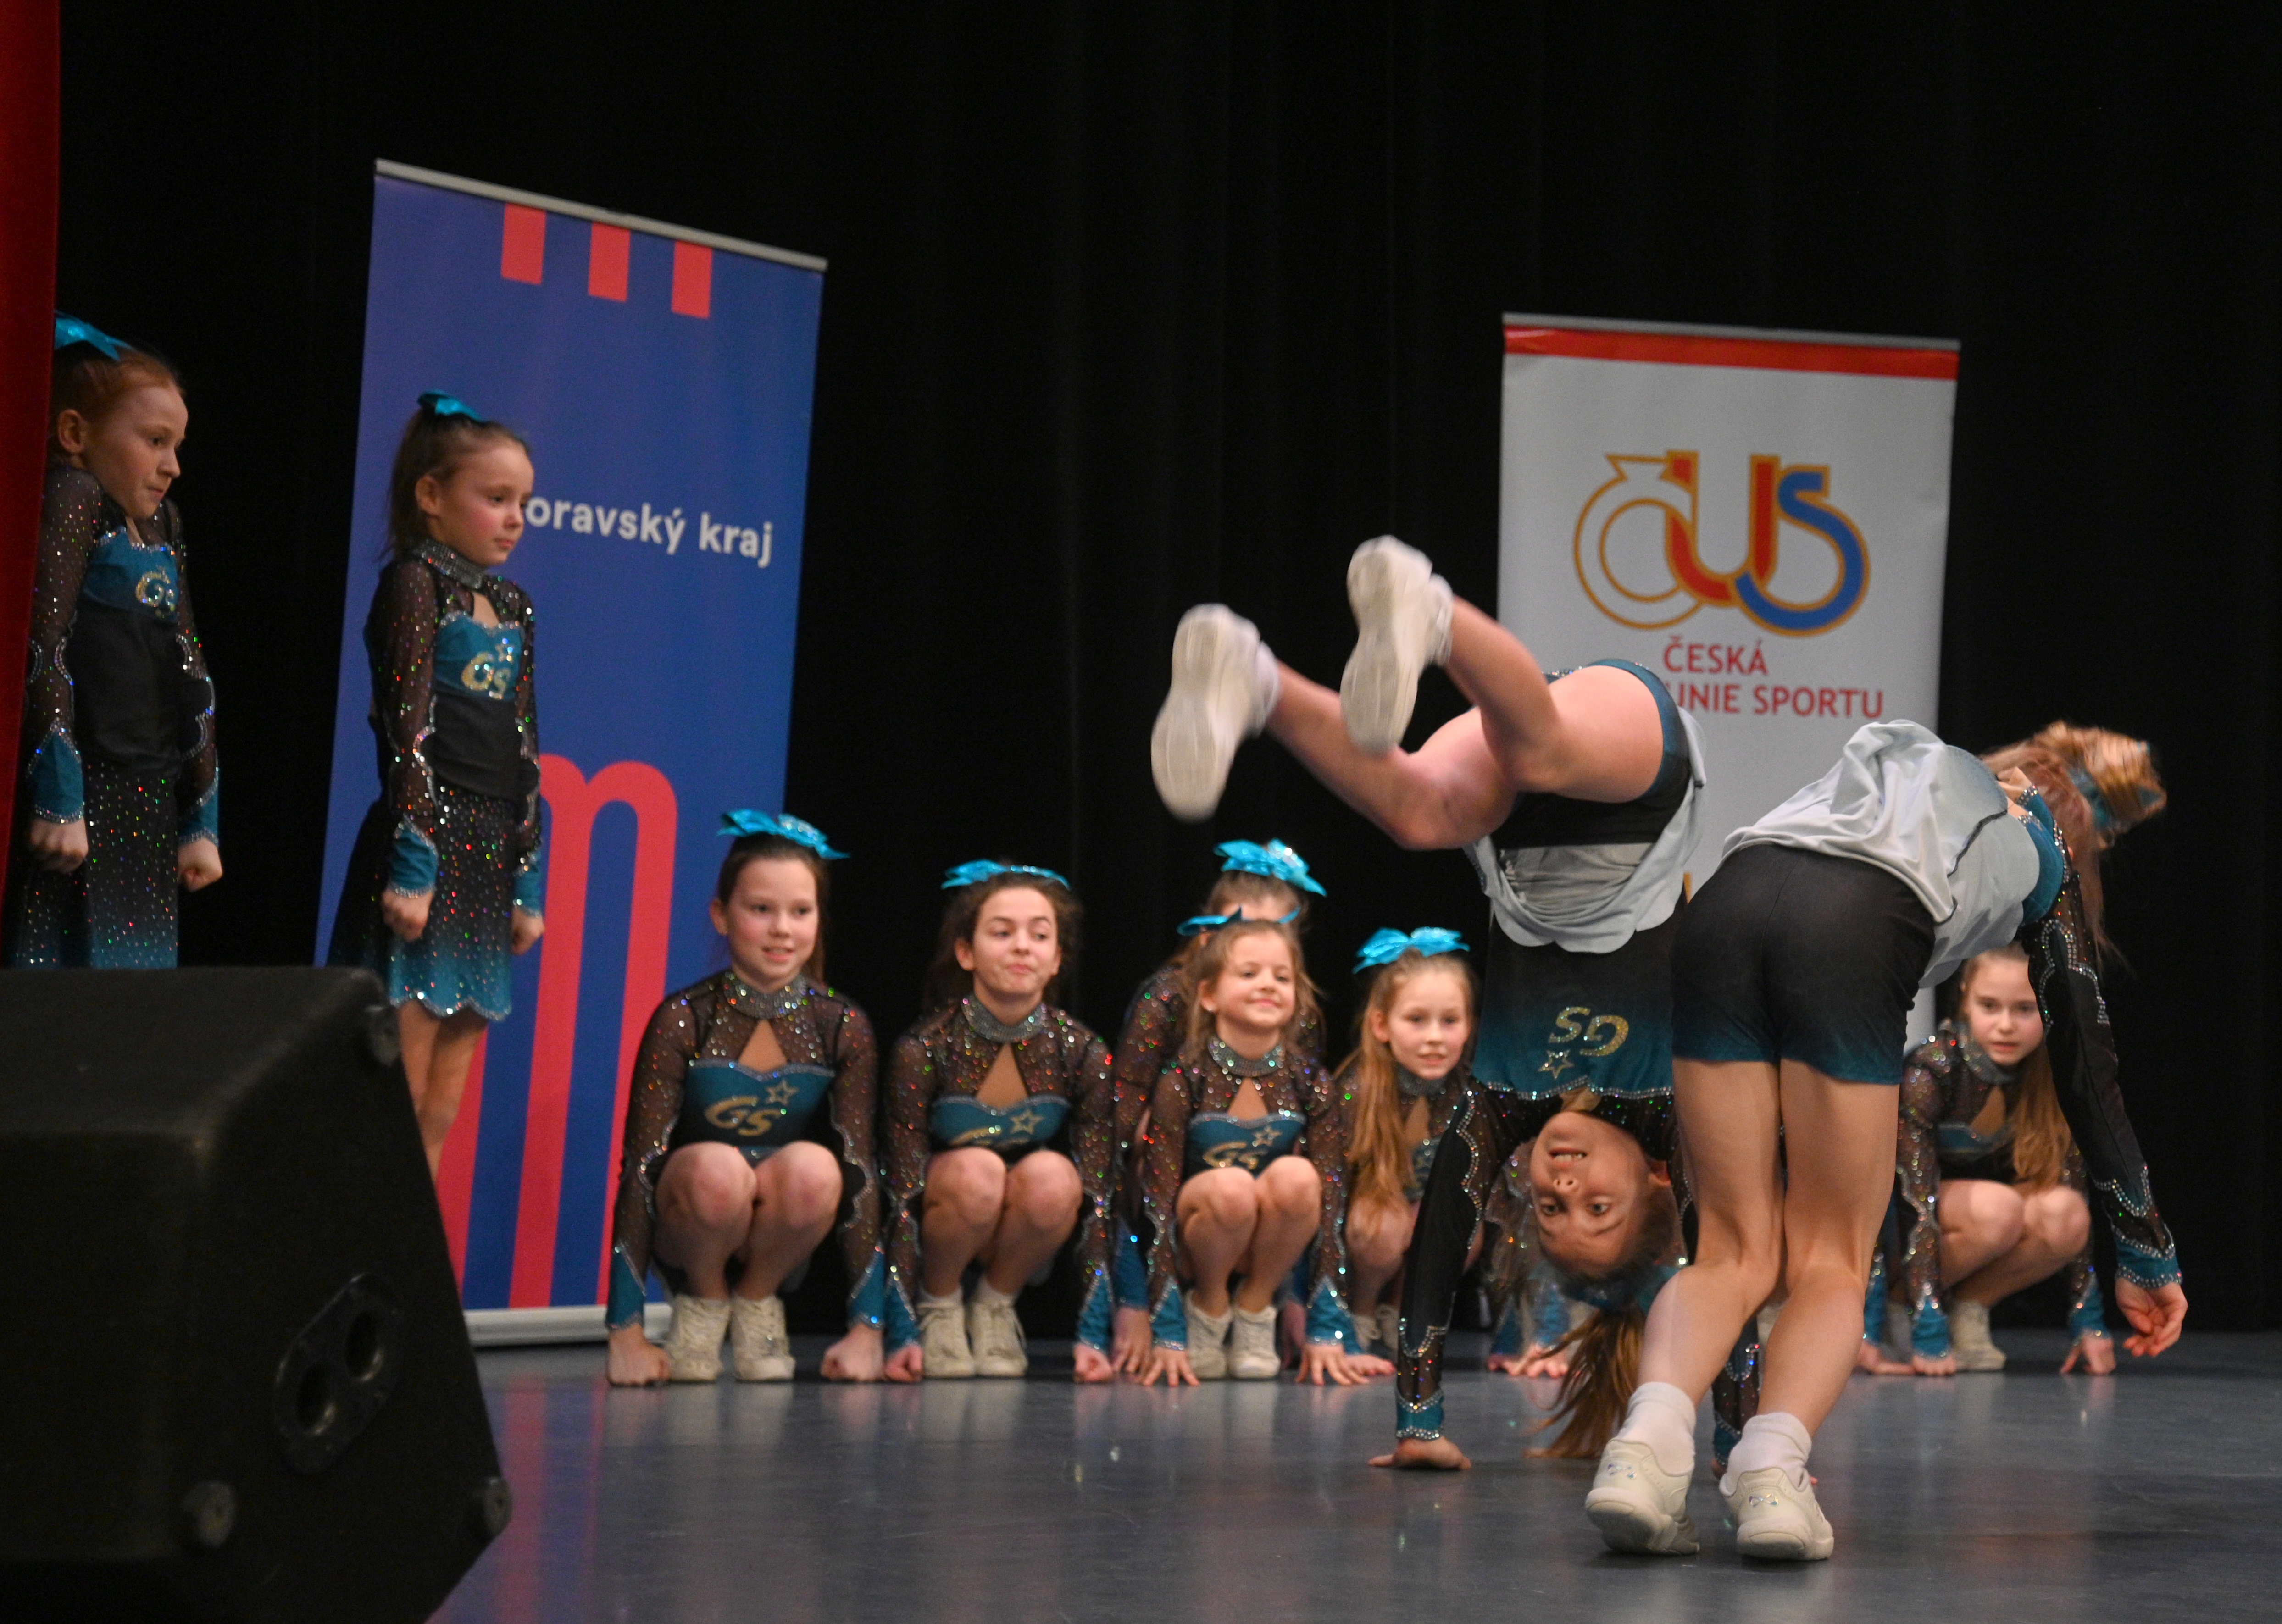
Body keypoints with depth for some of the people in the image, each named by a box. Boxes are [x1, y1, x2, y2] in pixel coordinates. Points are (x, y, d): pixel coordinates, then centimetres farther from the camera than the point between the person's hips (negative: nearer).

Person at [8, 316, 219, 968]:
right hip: (77, 813, -8)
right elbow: (44, 650, -16)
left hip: (146, 810, 8)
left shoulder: (159, 525, 16)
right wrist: (58, 800, -21)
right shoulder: (72, 499, -6)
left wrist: (199, 820, 20)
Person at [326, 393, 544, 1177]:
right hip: (424, 851, -7)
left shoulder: (512, 605, 17)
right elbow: (408, 732, -12)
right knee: (395, 1108, -8)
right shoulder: (415, 584, -5)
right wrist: (412, 865, -18)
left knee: (441, 1115, 7)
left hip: (489, 857, 7)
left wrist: (527, 881, 12)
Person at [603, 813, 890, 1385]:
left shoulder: (843, 1030, -6)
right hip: (690, 1230, -2)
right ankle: (701, 1301, -4)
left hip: (777, 1241, 2)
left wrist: (867, 1327, -19)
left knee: (813, 1167, -31)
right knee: (715, 1167, -35)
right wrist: (625, 1332, -21)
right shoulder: (684, 1021, -12)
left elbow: (861, 1174, -11)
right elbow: (640, 1167, -15)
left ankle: (758, 1302, -3)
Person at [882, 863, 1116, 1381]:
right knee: (976, 1171, -34)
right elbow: (902, 1197, -17)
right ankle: (938, 1309, -6)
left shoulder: (1082, 1054, -13)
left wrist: (1093, 1335, -21)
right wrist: (903, 1333, -24)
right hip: (942, 1232, -2)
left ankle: (995, 1307, -4)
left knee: (1051, 1177, -31)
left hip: (1020, 1240, 2)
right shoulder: (923, 1050, -18)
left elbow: (1098, 1201, -13)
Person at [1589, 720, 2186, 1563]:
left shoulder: (1864, 780, 43)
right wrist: (2147, 1257, 35)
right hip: (1853, 941, -3)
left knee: (1735, 1249, 10)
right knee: (1833, 1261, 9)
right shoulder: (2032, 847, 33)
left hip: (1724, 905, 4)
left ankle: (1649, 1438, -18)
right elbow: (2085, 1062, 30)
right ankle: (1771, 1468, -18)